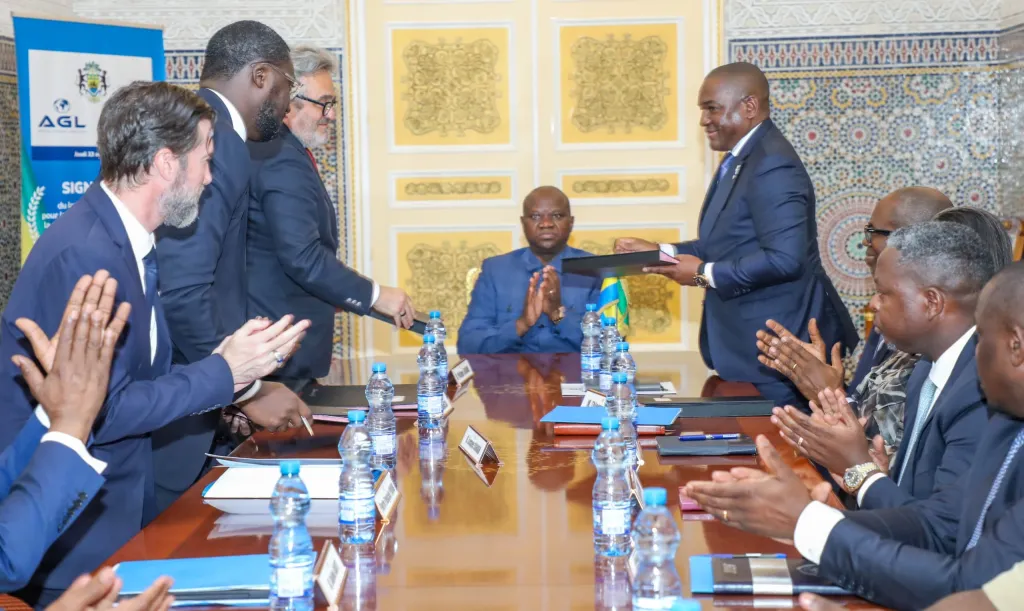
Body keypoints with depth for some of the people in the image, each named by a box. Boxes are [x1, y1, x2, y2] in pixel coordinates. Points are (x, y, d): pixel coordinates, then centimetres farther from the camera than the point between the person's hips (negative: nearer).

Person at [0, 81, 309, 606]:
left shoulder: (130, 245, 7)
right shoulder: (82, 253, -23)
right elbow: (102, 413, -23)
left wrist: (227, 365, -2)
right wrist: (222, 373, -16)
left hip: (121, 501, 9)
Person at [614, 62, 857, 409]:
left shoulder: (772, 166, -19)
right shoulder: (739, 161, 13)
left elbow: (785, 259, -27)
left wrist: (705, 274, -19)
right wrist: (660, 252, 7)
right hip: (747, 344, 10)